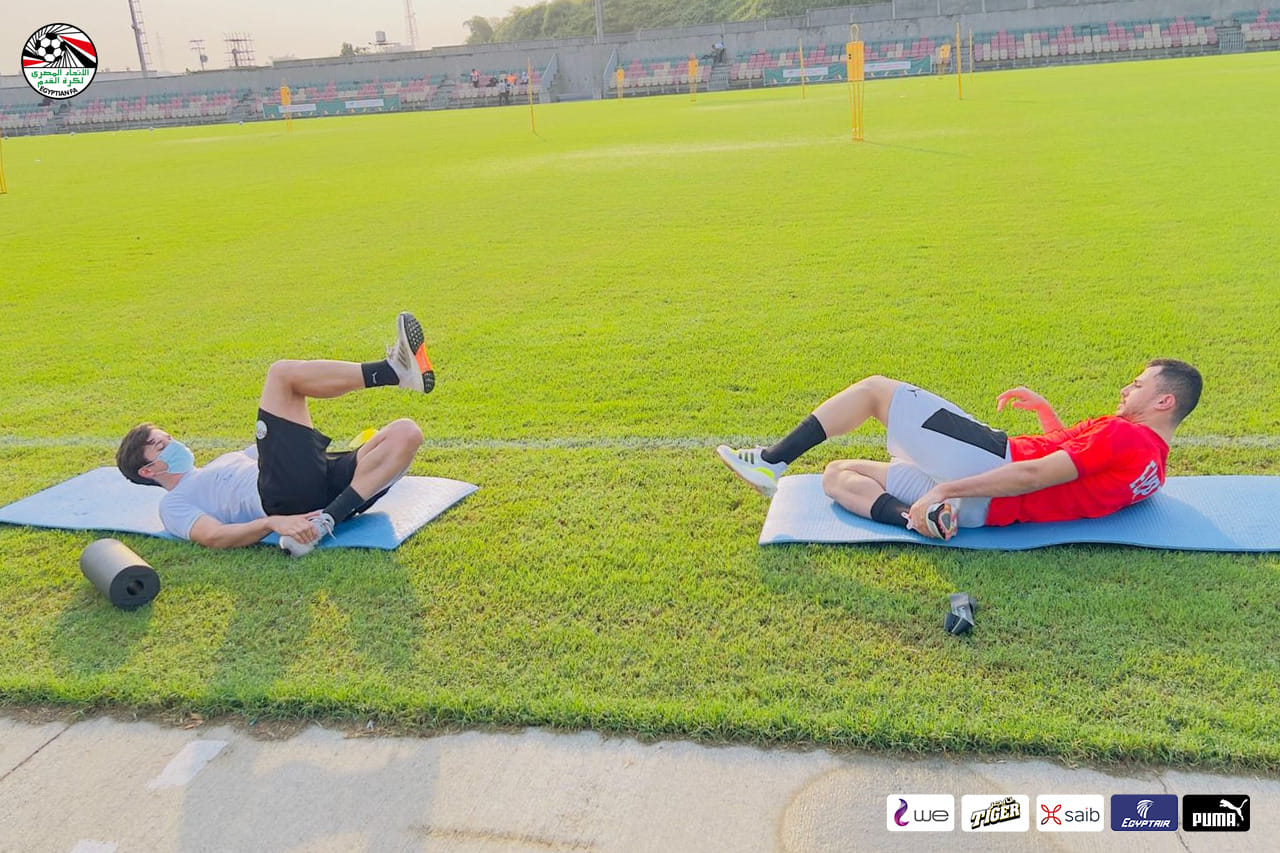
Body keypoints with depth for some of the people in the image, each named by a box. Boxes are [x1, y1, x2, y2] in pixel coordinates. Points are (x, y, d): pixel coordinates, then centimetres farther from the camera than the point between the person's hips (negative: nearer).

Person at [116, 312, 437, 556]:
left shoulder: (227, 460, 41)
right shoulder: (173, 505, 17)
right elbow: (213, 536, -4)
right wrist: (273, 523, -23)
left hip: (324, 483, 7)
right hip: (286, 498, -7)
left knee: (406, 432, -13)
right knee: (282, 373, -11)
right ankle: (392, 370, -22)